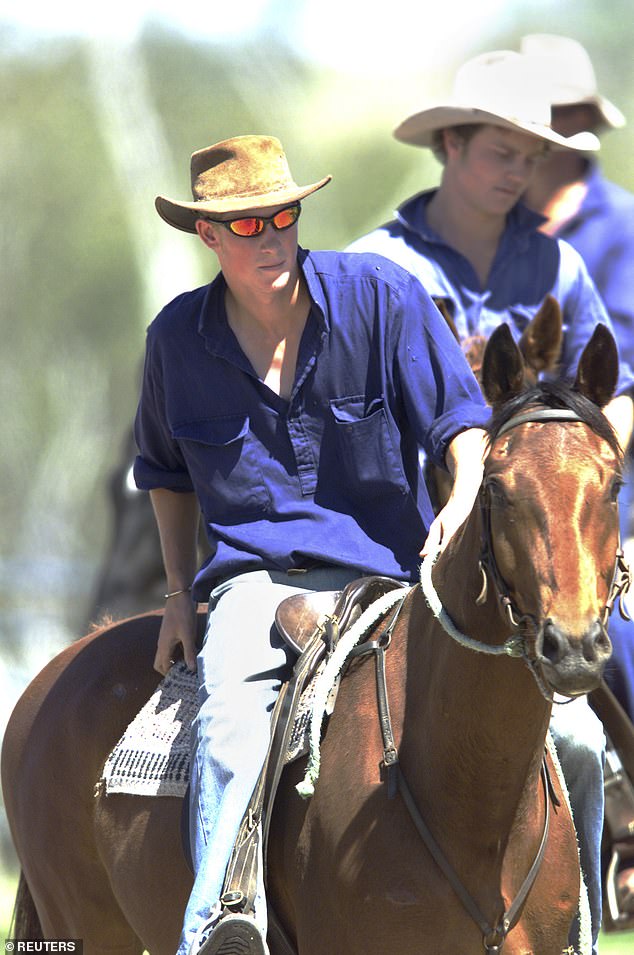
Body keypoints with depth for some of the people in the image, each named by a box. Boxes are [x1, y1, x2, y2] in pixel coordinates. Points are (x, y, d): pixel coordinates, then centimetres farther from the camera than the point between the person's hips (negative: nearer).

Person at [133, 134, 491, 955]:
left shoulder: (379, 295, 1)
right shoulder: (178, 335, 8)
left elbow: (460, 417, 1)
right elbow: (166, 472, 24)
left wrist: (464, 506, -19)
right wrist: (180, 596, 14)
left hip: (386, 567, 0)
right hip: (254, 572, 0)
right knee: (231, 702, -34)